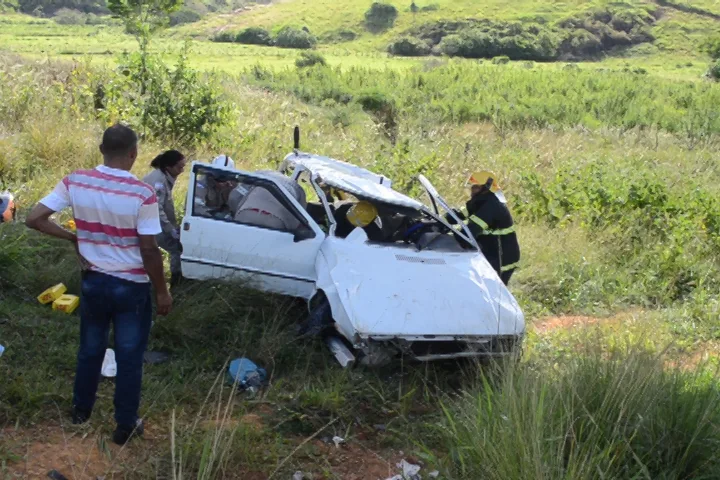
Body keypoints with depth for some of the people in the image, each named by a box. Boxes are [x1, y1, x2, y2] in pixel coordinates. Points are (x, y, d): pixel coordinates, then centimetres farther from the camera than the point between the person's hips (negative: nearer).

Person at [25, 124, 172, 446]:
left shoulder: (75, 182, -9)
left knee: (90, 349, 23)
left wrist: (74, 238, 5)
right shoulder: (142, 194, -21)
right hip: (131, 287, -4)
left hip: (93, 281, 4)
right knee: (129, 356, 11)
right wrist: (162, 291, -5)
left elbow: (34, 219, -8)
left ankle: (81, 410, 41)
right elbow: (149, 250, -17)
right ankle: (125, 427, 22)